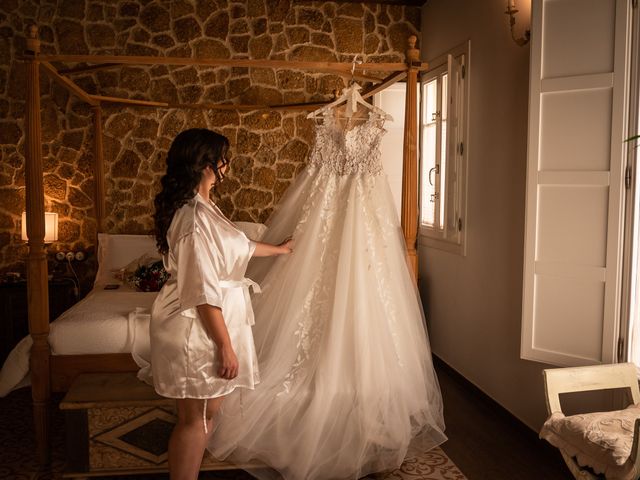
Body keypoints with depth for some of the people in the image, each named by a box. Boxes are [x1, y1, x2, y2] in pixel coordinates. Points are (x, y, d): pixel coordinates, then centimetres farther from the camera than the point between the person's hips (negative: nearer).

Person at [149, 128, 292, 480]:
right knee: (196, 419, 4)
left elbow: (236, 246, 27)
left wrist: (278, 249, 40)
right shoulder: (195, 216, -22)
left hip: (199, 324, 10)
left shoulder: (197, 206, 10)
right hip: (197, 329, -10)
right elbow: (203, 292, -23)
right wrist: (226, 346, -19)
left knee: (204, 415, 18)